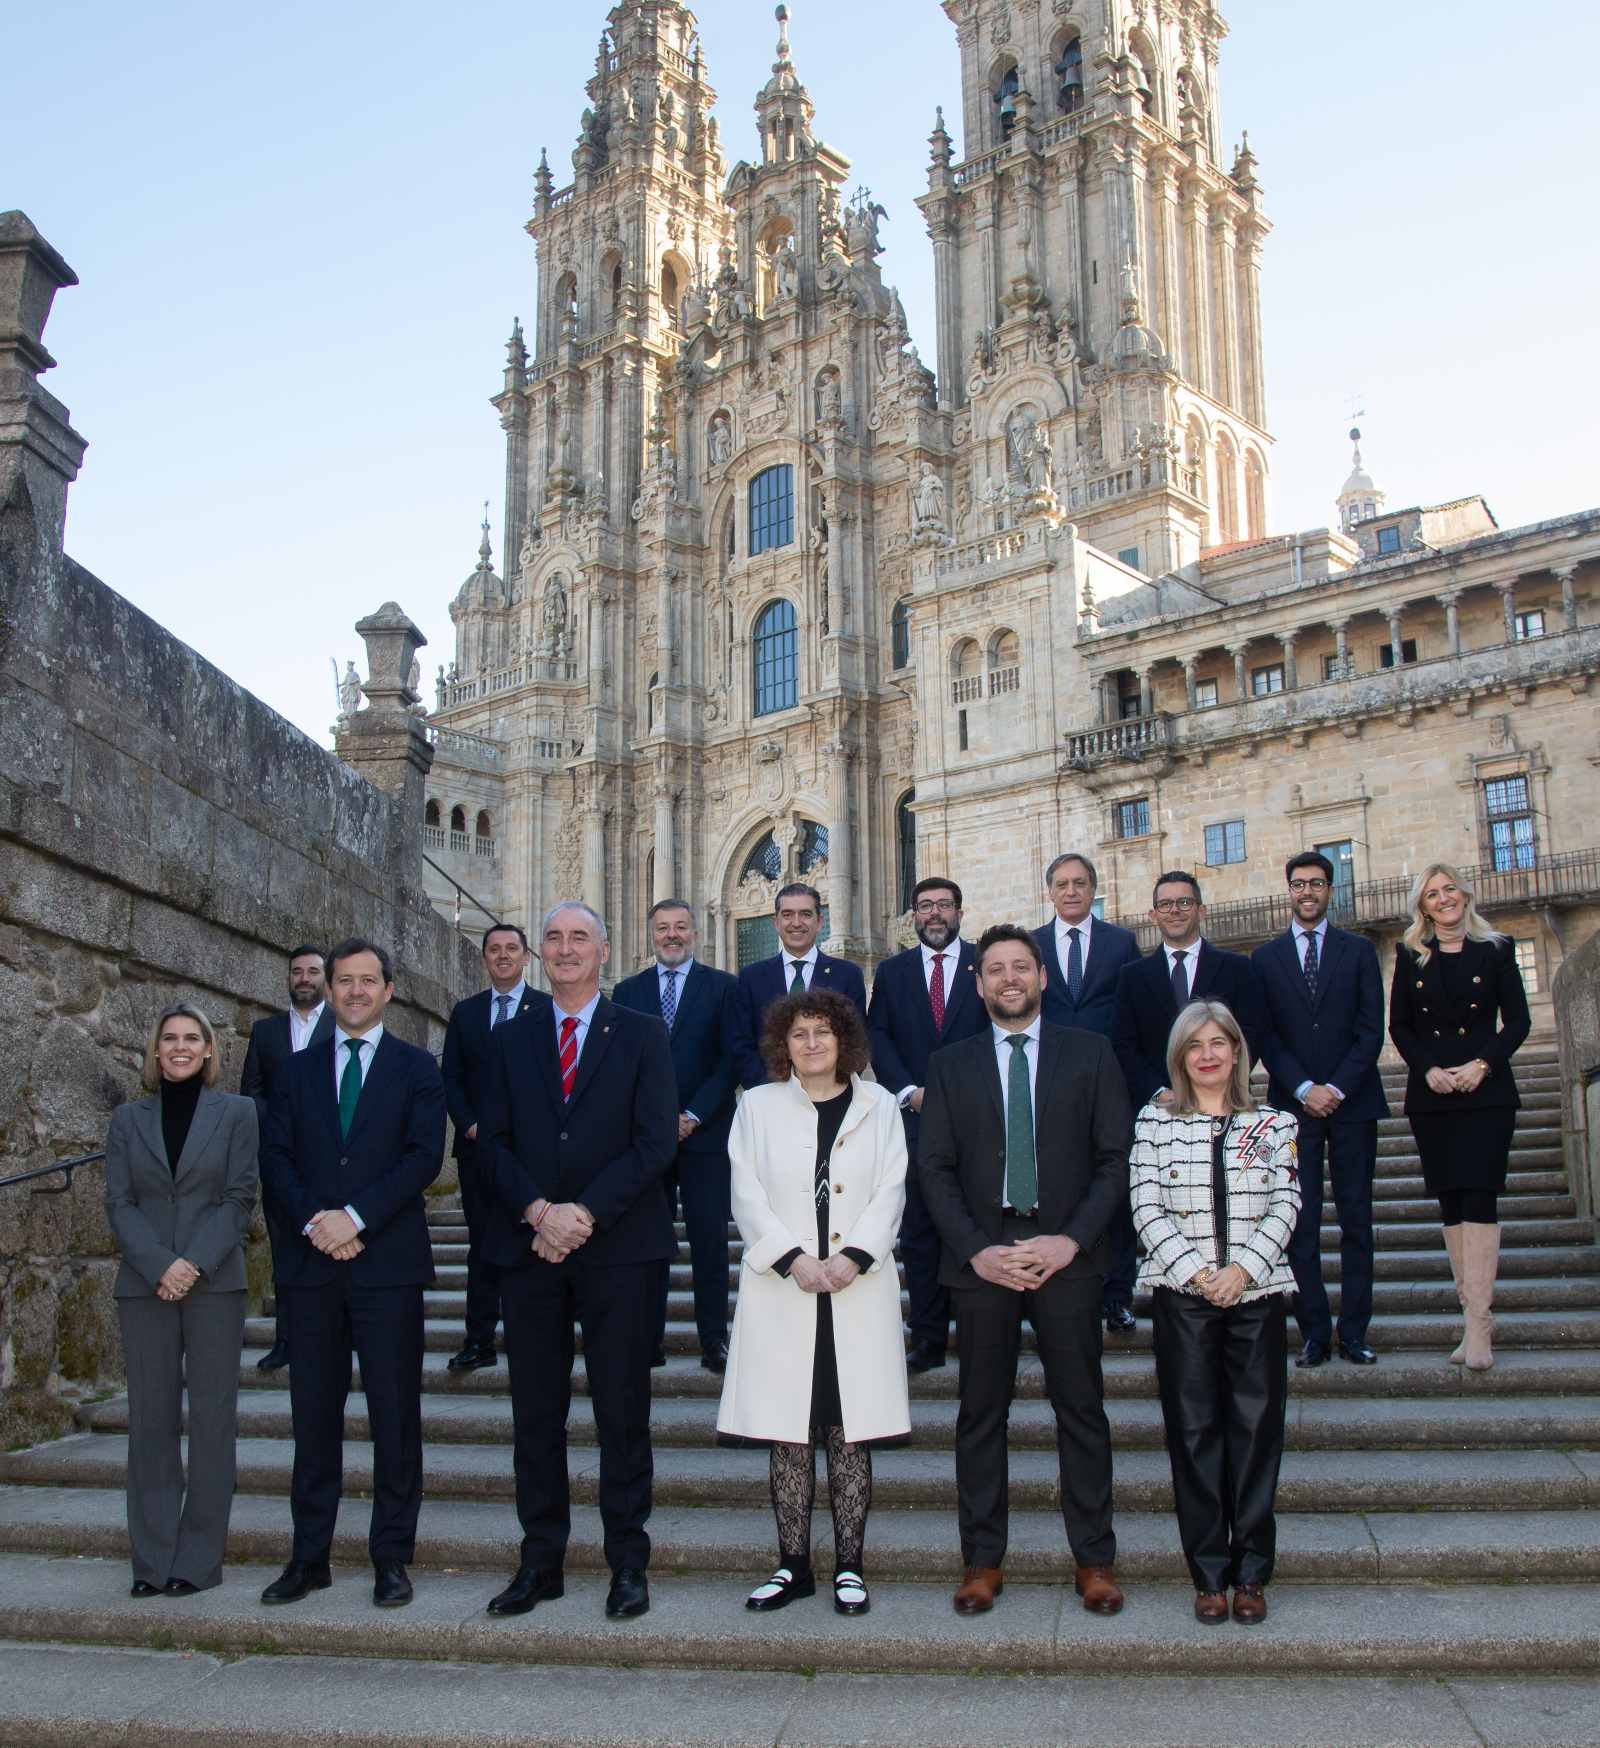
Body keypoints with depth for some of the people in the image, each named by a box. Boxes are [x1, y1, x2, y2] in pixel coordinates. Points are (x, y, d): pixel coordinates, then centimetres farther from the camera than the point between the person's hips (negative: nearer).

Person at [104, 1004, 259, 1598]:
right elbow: (119, 1202, 3)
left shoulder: (235, 1113, 5)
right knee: (150, 1417, 4)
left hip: (214, 1283, -2)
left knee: (212, 1416, -1)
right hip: (143, 1284, 2)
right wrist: (158, 1264, -11)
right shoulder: (128, 1119, 10)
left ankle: (200, 1557, 8)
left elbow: (240, 1198, -1)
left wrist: (196, 1264, -13)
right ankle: (152, 1558, 12)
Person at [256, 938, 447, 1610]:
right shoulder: (298, 1070, 14)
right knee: (313, 1410, 8)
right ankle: (310, 1555, 17)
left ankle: (391, 1556, 10)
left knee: (394, 1413, 1)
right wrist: (312, 1220, -11)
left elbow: (424, 1156, -5)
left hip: (388, 1262, -2)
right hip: (310, 1263, 3)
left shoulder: (416, 1068, 6)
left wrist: (356, 1217, -14)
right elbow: (275, 1157, 6)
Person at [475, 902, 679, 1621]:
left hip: (618, 1246, -3)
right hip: (528, 1246, 3)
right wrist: (539, 1211, -12)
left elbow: (656, 1142, -5)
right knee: (535, 1413, 8)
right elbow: (493, 1142, 5)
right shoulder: (512, 1042, 13)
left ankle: (628, 1563, 14)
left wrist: (586, 1214, -14)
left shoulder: (644, 1036, 4)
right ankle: (540, 1561, 18)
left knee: (622, 1412, 3)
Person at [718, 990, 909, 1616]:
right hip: (782, 1291, 0)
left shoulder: (878, 1107, 10)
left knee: (851, 1433, 1)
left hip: (858, 1288, 0)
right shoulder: (758, 1106, 10)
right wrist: (793, 1259, -11)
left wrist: (854, 1258, -11)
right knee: (788, 1434, 2)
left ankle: (849, 1567, 10)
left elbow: (890, 1192, 3)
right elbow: (747, 1194, 2)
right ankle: (793, 1565, 12)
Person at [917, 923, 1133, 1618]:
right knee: (980, 1414, 5)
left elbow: (1116, 1157, 2)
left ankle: (1094, 1560, 15)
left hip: (1066, 1255, -1)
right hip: (982, 1258, 1)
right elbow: (935, 1168, 5)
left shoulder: (1090, 1053, 7)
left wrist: (1073, 1240, -9)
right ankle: (983, 1561, 15)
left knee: (1082, 1409, 4)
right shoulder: (950, 1065, 10)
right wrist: (975, 1249, -8)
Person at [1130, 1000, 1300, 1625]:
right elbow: (1147, 1210, -1)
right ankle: (1209, 1574, 10)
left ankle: (1252, 1572, 12)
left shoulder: (1274, 1123, 8)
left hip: (1256, 1292, 1)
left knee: (1256, 1427, 1)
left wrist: (1241, 1269, -12)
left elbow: (1286, 1204, 1)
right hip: (1181, 1296, -1)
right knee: (1195, 1431, 2)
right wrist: (1195, 1272, -12)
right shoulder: (1155, 1122, 5)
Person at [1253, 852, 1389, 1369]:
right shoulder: (1265, 957, 9)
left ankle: (1354, 1331, 8)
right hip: (1293, 1104, 0)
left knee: (1356, 1221, 2)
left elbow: (1371, 1030, 1)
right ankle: (1315, 1334, 3)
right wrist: (1304, 1089, -9)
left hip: (1353, 1103, 0)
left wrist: (1337, 1088, -10)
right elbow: (1265, 1035, 3)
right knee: (1301, 1224, -2)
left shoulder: (1360, 951, 9)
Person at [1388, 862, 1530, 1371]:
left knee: (1479, 1199, -11)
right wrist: (1429, 1069, -9)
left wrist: (1482, 1064, -12)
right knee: (1451, 1204, 3)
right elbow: (1399, 1026, 7)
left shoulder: (1495, 950, 4)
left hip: (1487, 1092, -2)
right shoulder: (1410, 956, 8)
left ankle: (1477, 1325, -13)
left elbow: (1518, 1021, 2)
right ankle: (1477, 1317, 8)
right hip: (1431, 1095, 2)